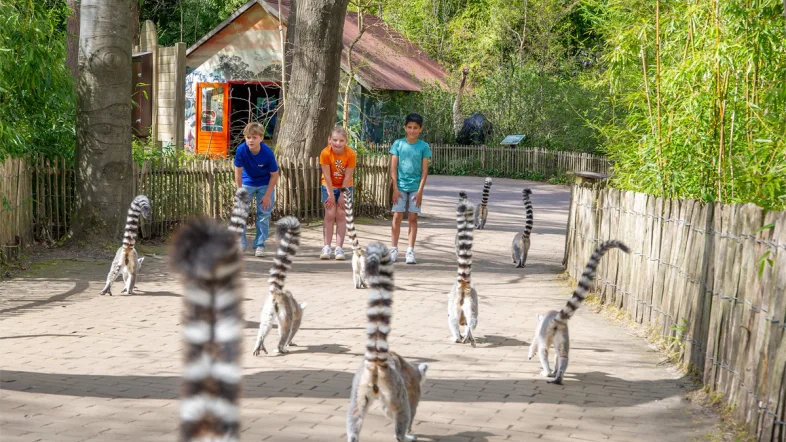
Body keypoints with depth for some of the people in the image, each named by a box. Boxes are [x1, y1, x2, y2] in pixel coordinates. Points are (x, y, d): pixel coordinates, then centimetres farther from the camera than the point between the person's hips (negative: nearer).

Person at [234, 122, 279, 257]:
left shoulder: (267, 153, -28)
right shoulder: (241, 150, -27)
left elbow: (274, 175, -16)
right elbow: (238, 172, -14)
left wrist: (267, 195, -15)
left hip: (265, 184, -1)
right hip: (247, 183, 1)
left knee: (264, 214, -2)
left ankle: (259, 245, 9)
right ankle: (242, 243, 7)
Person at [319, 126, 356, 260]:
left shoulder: (351, 154, -21)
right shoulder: (325, 153, -22)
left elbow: (347, 177, -17)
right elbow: (327, 176, -18)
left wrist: (342, 195, -15)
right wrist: (331, 195, -15)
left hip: (345, 187, 0)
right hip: (329, 187, 0)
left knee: (341, 215, -3)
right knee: (330, 215, -6)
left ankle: (339, 248, -2)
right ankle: (326, 247, -1)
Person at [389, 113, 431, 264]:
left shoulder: (423, 146, -1)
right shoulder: (398, 144, 0)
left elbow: (424, 171, -2)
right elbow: (393, 167, 1)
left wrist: (420, 191, -8)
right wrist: (395, 188, -5)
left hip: (415, 187, 0)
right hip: (400, 186, 0)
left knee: (413, 218, 2)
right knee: (397, 217, 1)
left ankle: (411, 251, 4)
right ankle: (394, 249, 8)